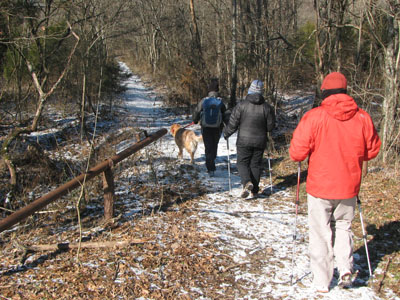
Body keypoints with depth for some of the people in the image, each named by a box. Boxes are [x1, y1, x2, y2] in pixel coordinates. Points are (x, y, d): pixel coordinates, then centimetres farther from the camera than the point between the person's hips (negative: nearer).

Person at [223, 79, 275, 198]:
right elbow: (270, 126, 1)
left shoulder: (241, 105, -10)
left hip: (244, 140, -2)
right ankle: (254, 190, 14)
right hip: (260, 141, 2)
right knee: (256, 164, 12)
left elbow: (233, 123, -8)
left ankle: (247, 182, -16)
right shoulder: (267, 107, -4)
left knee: (242, 162, 9)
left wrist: (226, 133, 8)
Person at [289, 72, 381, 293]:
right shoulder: (362, 118, -5)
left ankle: (322, 282, 18)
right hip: (349, 187, 3)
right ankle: (346, 268, 9)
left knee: (321, 233, 11)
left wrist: (315, 151, 9)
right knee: (343, 226, 24)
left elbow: (297, 152, -14)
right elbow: (372, 150, 7)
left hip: (320, 186, -2)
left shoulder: (314, 117, -15)